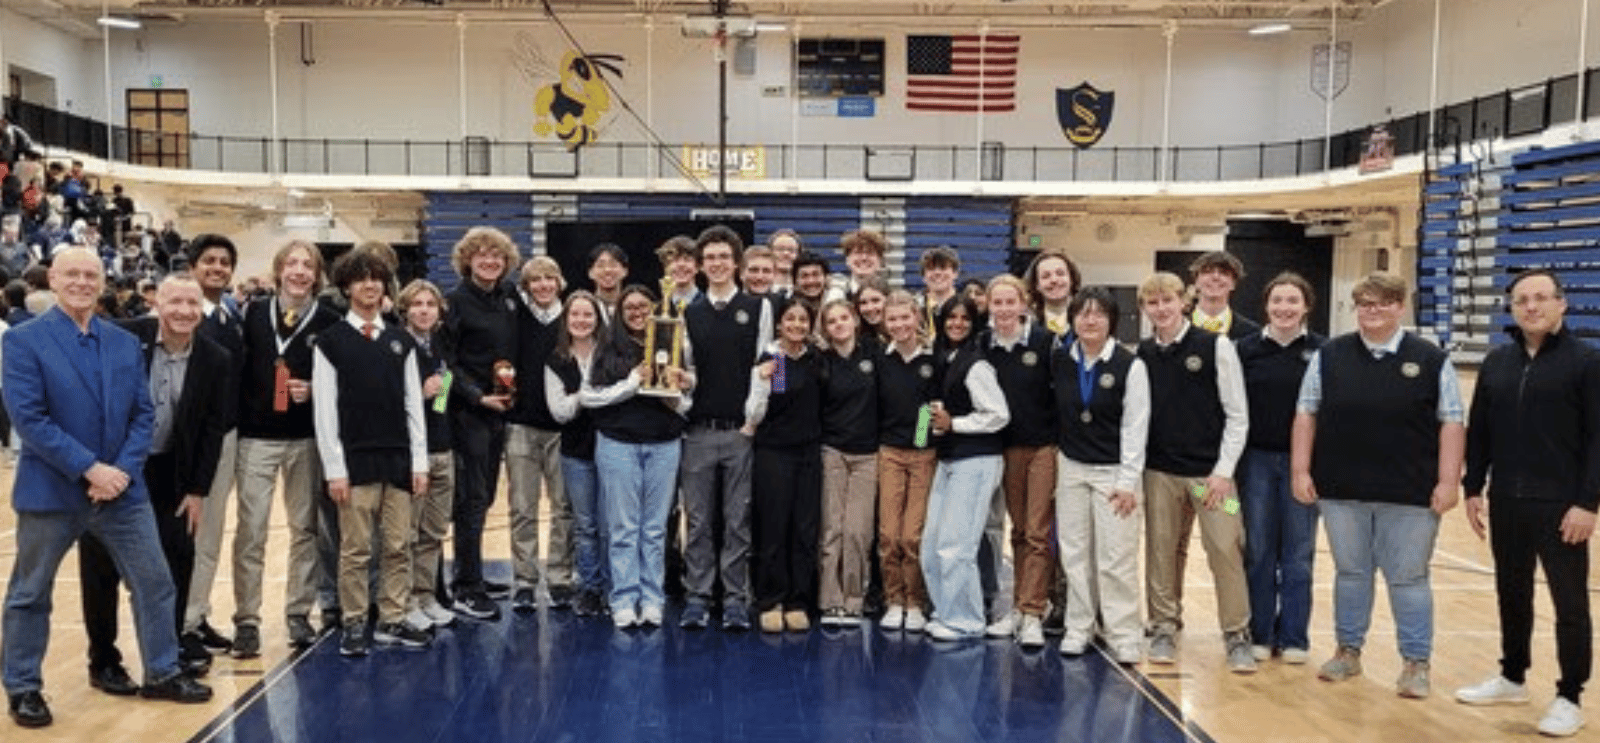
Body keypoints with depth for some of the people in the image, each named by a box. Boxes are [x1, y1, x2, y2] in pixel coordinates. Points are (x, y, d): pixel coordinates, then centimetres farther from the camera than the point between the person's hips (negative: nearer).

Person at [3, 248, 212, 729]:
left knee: (155, 583, 8)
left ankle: (161, 673, 23)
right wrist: (89, 468, -19)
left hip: (122, 487, 4)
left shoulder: (125, 342, 7)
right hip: (51, 490, -4)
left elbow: (143, 413, 5)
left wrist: (123, 468, -10)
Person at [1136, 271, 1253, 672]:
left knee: (1226, 552, -4)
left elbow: (1237, 415, -4)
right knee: (1162, 552, 7)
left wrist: (1223, 471, -8)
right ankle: (1164, 627, 21)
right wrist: (1135, 470, 3)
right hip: (1159, 473, 3)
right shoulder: (1142, 355, 5)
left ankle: (1237, 635, 10)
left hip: (1210, 470, -3)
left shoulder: (1215, 346, -4)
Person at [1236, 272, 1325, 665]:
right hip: (1256, 459, 1)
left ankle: (1294, 638, 17)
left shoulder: (1321, 351, -1)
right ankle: (1260, 635, 19)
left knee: (1298, 554, 6)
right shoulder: (1246, 348, 1)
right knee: (1258, 551, 7)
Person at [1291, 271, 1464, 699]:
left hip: (1410, 494, -2)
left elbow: (1450, 422, -1)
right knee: (1350, 572, 13)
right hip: (1341, 490, 2)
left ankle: (1416, 663, 17)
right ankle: (1348, 651, 27)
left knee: (1408, 577, 5)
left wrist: (1448, 481, -7)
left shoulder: (1432, 361, 0)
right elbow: (1306, 415, 5)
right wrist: (1300, 471, 0)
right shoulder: (1328, 356, 4)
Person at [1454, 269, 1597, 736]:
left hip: (1560, 505, -5)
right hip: (1506, 503, 5)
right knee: (1512, 595, 15)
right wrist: (1473, 488, 7)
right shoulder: (1497, 362, 8)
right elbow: (1478, 431, 11)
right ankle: (1512, 678, 30)